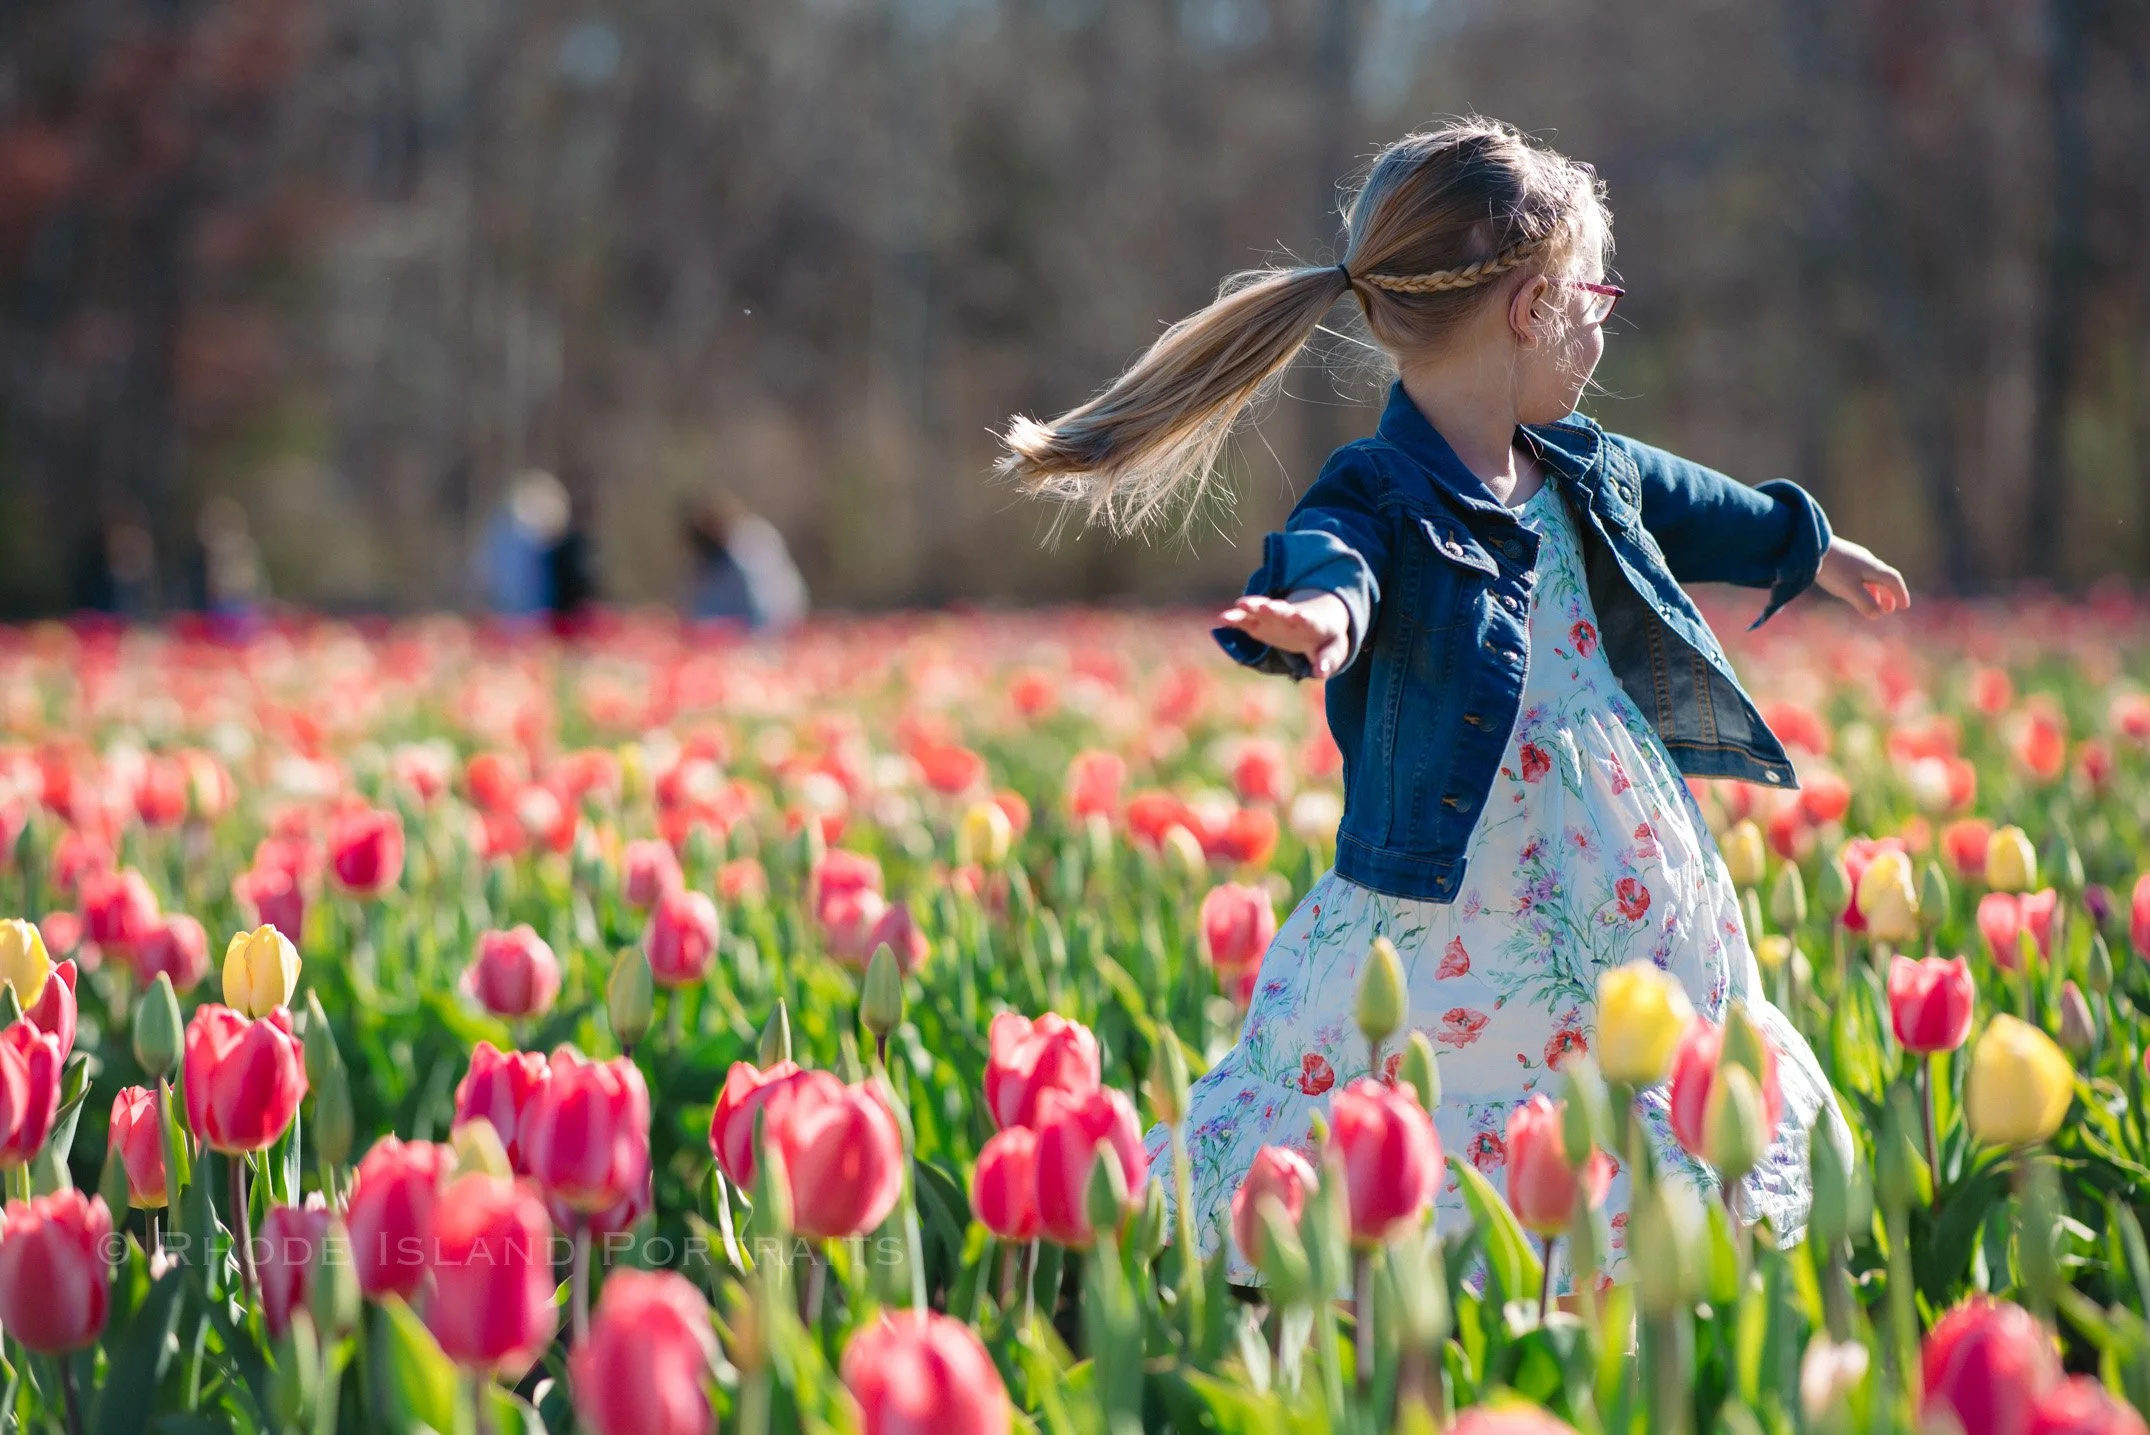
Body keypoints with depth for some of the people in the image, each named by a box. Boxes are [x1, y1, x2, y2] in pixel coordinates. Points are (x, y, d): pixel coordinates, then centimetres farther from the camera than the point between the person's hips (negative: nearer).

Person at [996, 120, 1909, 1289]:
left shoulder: (1587, 471, 9)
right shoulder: (1381, 503, -16)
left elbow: (1699, 507, 31)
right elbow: (1331, 562, -40)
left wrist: (1812, 547, 51)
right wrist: (1319, 612, -65)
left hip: (1632, 925, 7)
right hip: (1447, 940, -7)